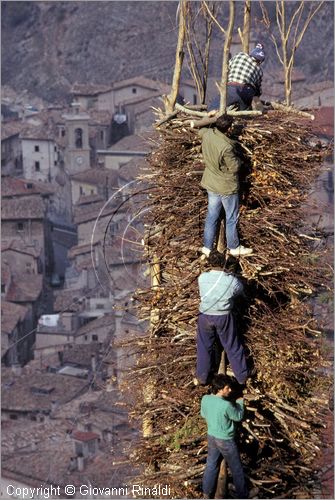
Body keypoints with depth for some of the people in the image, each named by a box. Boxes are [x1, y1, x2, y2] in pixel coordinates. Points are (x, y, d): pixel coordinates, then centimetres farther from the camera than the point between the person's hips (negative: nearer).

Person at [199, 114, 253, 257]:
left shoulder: (207, 134, -12)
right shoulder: (226, 147, -33)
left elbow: (201, 130, 15)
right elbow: (234, 167, -21)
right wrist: (237, 158, -3)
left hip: (211, 184, 7)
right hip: (227, 187, -7)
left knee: (212, 216, 18)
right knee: (232, 218, 12)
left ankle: (207, 247, 26)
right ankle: (234, 247, 27)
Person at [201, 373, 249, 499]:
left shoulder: (205, 399, -12)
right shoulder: (226, 405, -31)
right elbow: (238, 417, -12)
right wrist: (240, 402, 1)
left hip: (211, 436, 6)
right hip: (225, 440, -6)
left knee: (211, 465, 21)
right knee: (236, 468, 13)